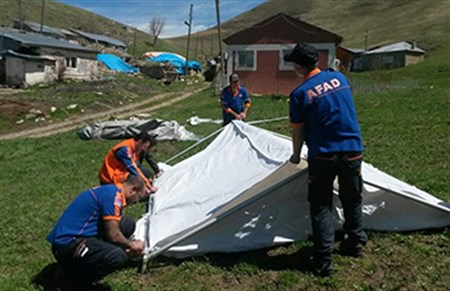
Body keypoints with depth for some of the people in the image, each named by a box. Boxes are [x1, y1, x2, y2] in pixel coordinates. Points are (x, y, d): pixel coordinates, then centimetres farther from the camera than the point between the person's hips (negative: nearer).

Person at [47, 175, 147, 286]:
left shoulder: (109, 190, 13)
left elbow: (110, 230, 21)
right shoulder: (113, 194, -17)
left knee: (127, 224, 7)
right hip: (67, 243, -10)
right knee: (118, 255, -28)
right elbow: (113, 235, -17)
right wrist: (131, 245, 0)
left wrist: (129, 247, 17)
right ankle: (75, 272, -3)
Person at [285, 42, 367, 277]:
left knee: (321, 206, 6)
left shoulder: (300, 94, -10)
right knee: (352, 200, 21)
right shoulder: (340, 78, 4)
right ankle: (355, 243, 37)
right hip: (352, 150, 4)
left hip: (322, 156, -4)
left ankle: (323, 261, 4)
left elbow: (298, 131, -2)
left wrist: (296, 155, 16)